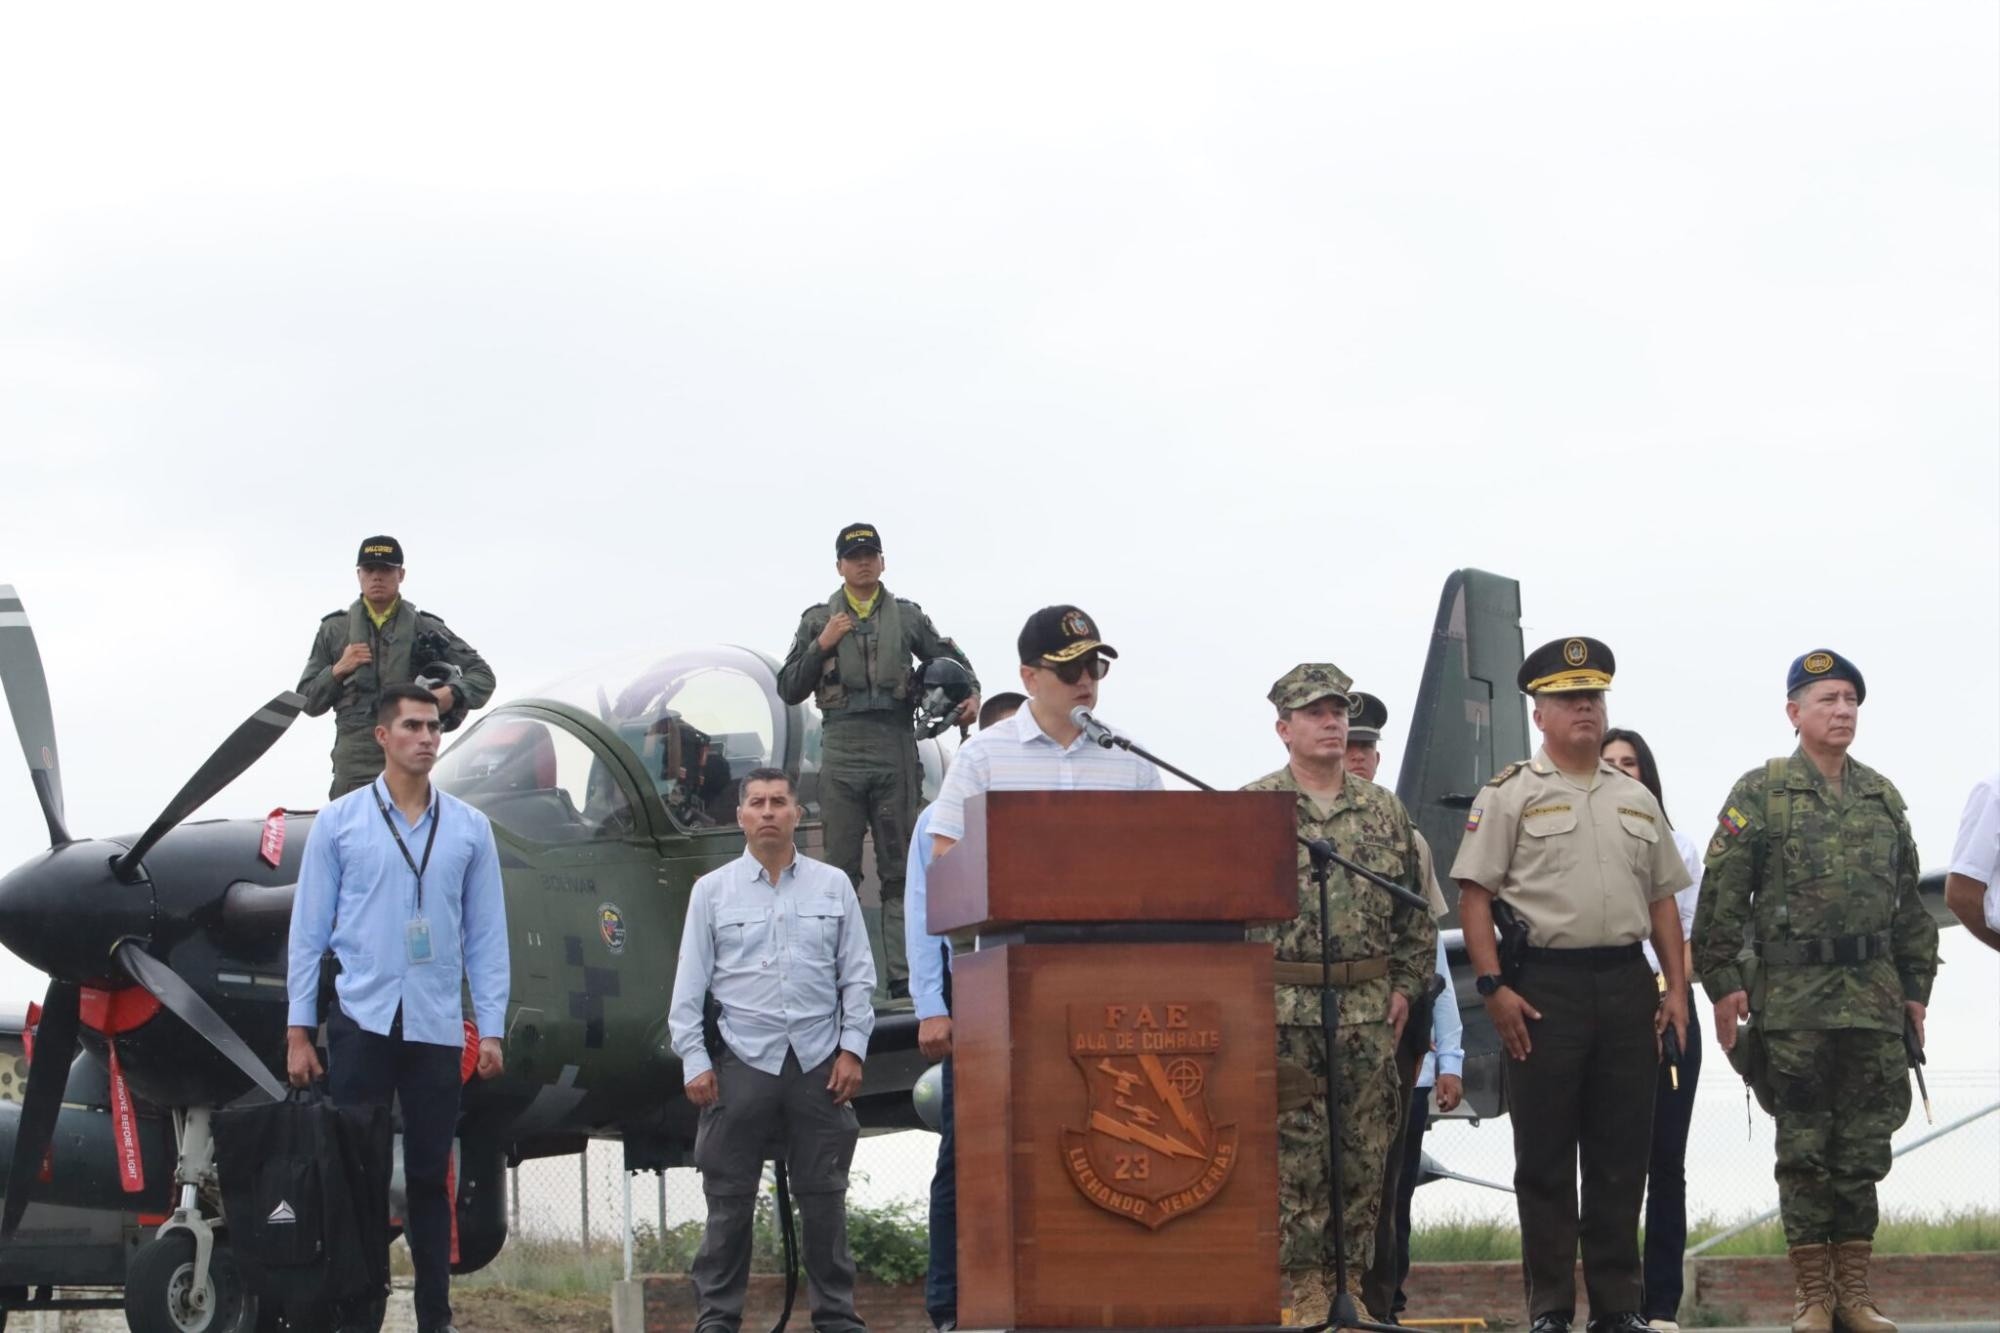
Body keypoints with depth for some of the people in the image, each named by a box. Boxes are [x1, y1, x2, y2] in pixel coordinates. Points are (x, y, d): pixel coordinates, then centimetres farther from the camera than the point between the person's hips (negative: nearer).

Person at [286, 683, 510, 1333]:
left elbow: (486, 934, 6)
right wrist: (298, 1029, -2)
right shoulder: (338, 822, 1)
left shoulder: (469, 828, 5)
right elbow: (309, 929, 2)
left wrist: (492, 1029, 1)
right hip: (360, 1021, -1)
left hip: (436, 1028, 2)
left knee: (429, 1178, 8)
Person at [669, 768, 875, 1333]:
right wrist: (694, 1062, -2)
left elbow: (858, 975, 9)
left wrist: (852, 1048, 1)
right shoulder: (712, 891, 6)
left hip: (818, 1063, 1)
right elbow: (689, 985, 5)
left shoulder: (833, 886, 9)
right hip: (742, 1062, -1)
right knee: (729, 1200, 0)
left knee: (824, 1199, 4)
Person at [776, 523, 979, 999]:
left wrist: (971, 695, 2)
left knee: (900, 870, 0)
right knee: (841, 870, 0)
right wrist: (821, 646, -6)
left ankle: (903, 975, -1)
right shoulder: (818, 620, 9)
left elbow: (950, 658, 21)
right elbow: (789, 689, 7)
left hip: (896, 751, 1)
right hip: (842, 751, 0)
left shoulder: (907, 616, 11)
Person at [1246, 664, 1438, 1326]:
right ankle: (1308, 1290, 2)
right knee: (1296, 1156, -3)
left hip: (1370, 1007, 3)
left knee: (1365, 1155, 4)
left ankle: (1350, 1285, 11)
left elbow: (1416, 910, 16)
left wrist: (1407, 985, 7)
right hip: (1284, 1011, -3)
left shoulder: (1385, 811, 12)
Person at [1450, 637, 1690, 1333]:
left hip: (1626, 983, 4)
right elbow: (1473, 896, -4)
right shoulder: (1509, 794, 1)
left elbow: (1662, 900, 18)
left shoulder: (1636, 799, 17)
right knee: (1545, 1157, 0)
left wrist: (1676, 988, 8)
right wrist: (1493, 986, -13)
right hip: (1543, 984, -4)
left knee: (1622, 1153, 6)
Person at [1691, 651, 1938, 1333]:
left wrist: (1916, 987, 12)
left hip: (1874, 999, 4)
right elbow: (1722, 897, -4)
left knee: (1863, 1149, 5)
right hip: (1792, 1001, -4)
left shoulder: (1883, 796, 12)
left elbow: (1909, 901, 16)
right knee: (1803, 1149, 0)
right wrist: (1723, 983, -9)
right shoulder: (1760, 792, -1)